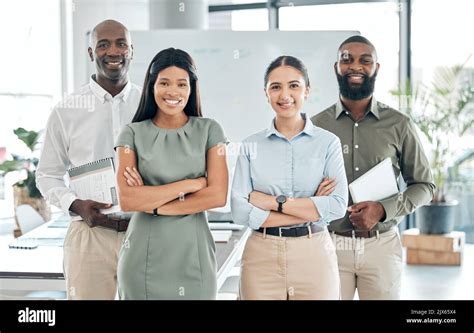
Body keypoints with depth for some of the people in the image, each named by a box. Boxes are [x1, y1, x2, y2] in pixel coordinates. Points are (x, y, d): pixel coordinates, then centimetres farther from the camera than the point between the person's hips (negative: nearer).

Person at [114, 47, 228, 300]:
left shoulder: (209, 130, 1)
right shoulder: (133, 133, 1)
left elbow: (217, 196, -8)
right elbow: (127, 200, -11)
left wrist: (155, 205, -12)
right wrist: (189, 184, -12)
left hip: (193, 252, 0)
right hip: (144, 254, 0)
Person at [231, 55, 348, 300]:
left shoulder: (328, 142, 0)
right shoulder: (251, 146, 2)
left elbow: (338, 205, -11)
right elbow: (240, 211, -8)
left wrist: (274, 202, -13)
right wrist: (311, 209, -12)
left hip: (314, 254, 0)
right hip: (261, 256, 1)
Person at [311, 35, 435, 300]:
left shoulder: (399, 125, 0)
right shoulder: (317, 126, 1)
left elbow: (424, 185, 4)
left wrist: (383, 209, -11)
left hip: (382, 246, 0)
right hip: (330, 245, 0)